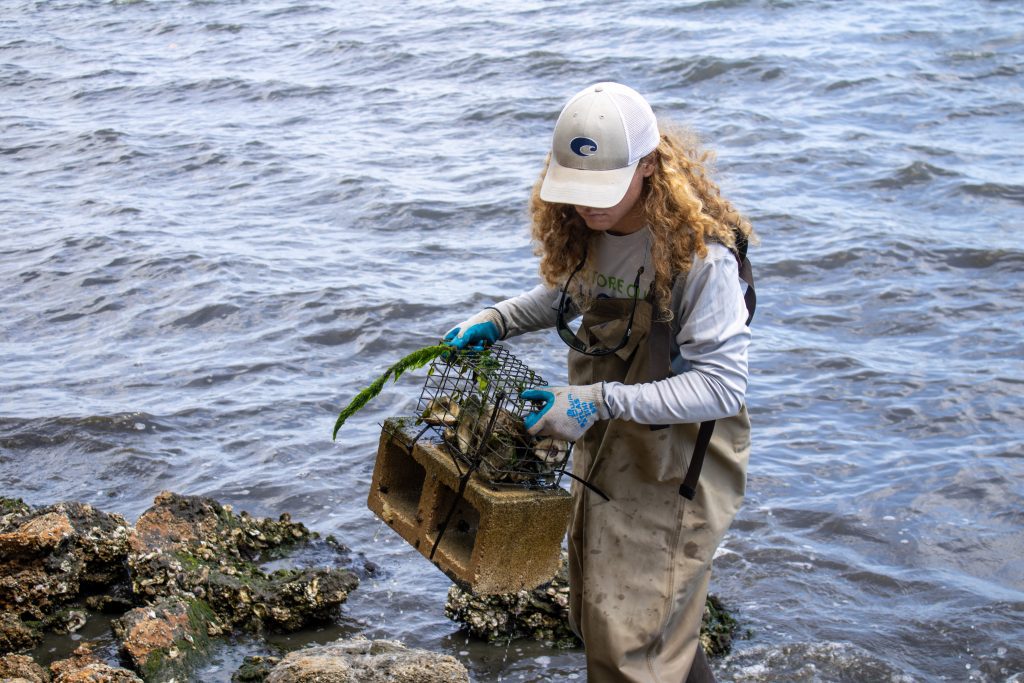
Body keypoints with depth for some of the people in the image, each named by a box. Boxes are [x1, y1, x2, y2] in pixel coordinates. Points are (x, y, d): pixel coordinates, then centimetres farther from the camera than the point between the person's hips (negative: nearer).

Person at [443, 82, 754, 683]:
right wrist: (498, 320, 1)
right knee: (597, 617, 22)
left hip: (675, 470, -8)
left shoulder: (698, 252, -28)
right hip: (608, 454, 8)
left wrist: (601, 400, -36)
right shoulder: (588, 231, -5)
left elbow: (721, 386, -30)